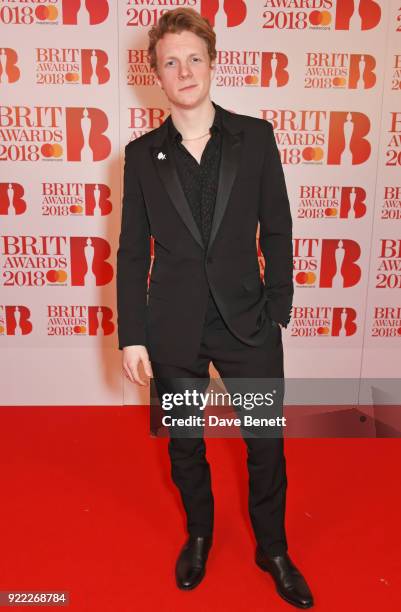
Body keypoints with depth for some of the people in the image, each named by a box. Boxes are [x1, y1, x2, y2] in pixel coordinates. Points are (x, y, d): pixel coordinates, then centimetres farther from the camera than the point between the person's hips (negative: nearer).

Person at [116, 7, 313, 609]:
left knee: (267, 443, 10)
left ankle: (273, 548, 37)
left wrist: (277, 310, -1)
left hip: (247, 321, 0)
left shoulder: (255, 137, 0)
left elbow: (276, 231, 2)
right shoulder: (142, 154, 1)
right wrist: (131, 337, 0)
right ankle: (198, 535, 43)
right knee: (184, 443, 16)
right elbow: (132, 252, 2)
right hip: (173, 329, 1)